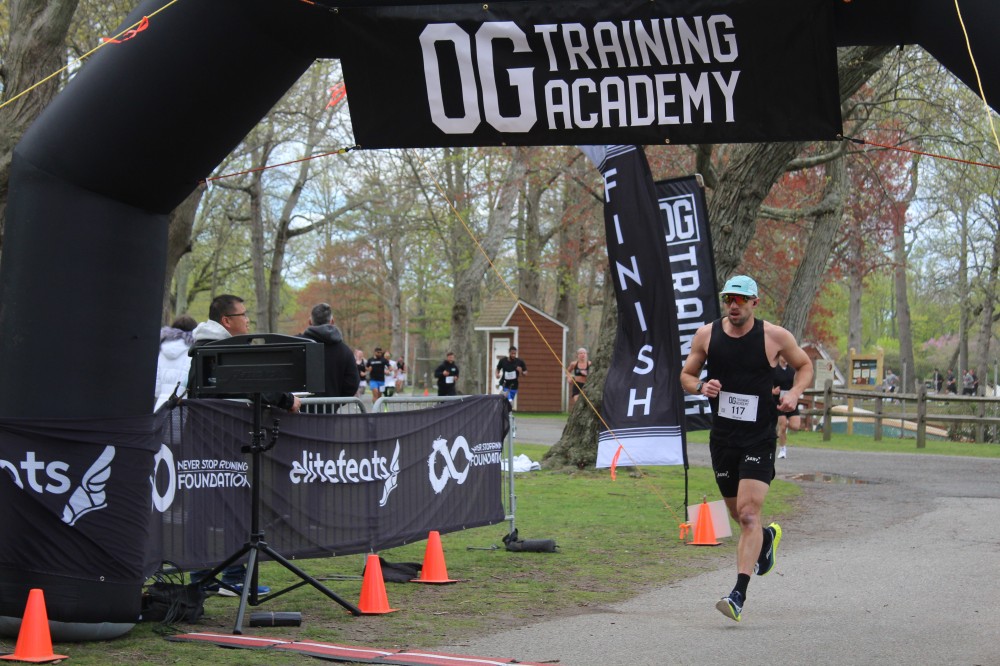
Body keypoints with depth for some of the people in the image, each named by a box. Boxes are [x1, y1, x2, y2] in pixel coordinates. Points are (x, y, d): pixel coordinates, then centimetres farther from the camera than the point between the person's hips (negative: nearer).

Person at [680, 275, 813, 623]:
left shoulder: (775, 336, -5)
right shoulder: (706, 335, 0)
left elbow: (805, 365, 10)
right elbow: (686, 375, 11)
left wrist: (794, 393, -9)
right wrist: (701, 386, -12)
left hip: (760, 439, -4)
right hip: (722, 437, 4)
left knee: (748, 514, -16)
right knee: (739, 515, 16)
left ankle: (739, 595, -18)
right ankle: (768, 537, 52)